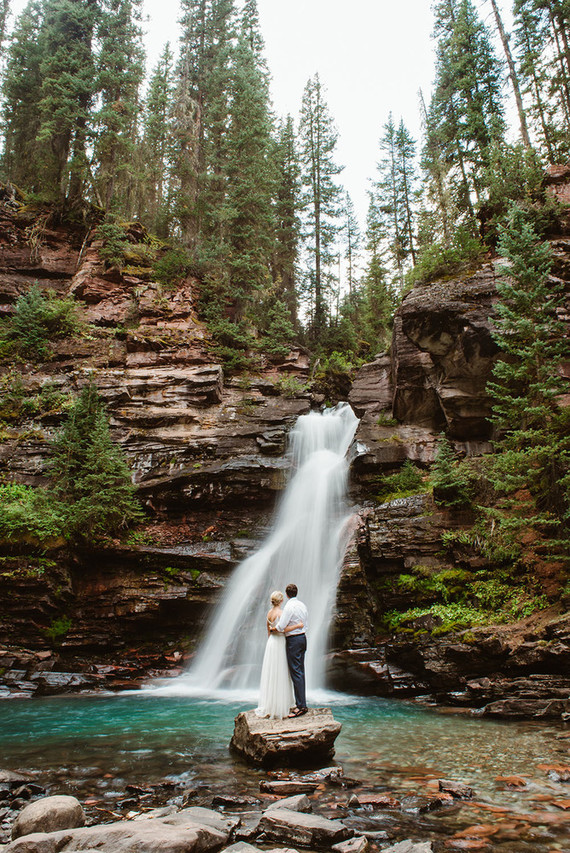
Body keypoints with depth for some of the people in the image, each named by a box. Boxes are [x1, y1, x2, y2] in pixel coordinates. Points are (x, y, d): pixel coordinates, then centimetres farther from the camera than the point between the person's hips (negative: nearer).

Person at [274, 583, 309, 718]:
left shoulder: (289, 607, -16)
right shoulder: (302, 605, 9)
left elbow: (280, 627, -17)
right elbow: (306, 624, 17)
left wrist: (272, 629, 0)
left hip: (293, 640, -9)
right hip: (303, 637, 9)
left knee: (296, 672, -6)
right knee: (300, 672, 13)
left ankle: (301, 706, -5)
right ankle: (301, 702, 19)